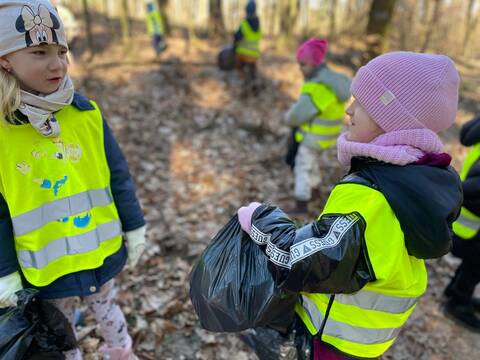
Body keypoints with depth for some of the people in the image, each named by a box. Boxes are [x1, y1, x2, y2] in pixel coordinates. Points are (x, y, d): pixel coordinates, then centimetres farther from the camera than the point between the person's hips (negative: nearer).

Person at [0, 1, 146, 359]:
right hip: (45, 266, -1)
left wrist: (135, 229, 1)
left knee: (106, 308, 25)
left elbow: (118, 176, -4)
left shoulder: (86, 114, -11)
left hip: (101, 250, 1)